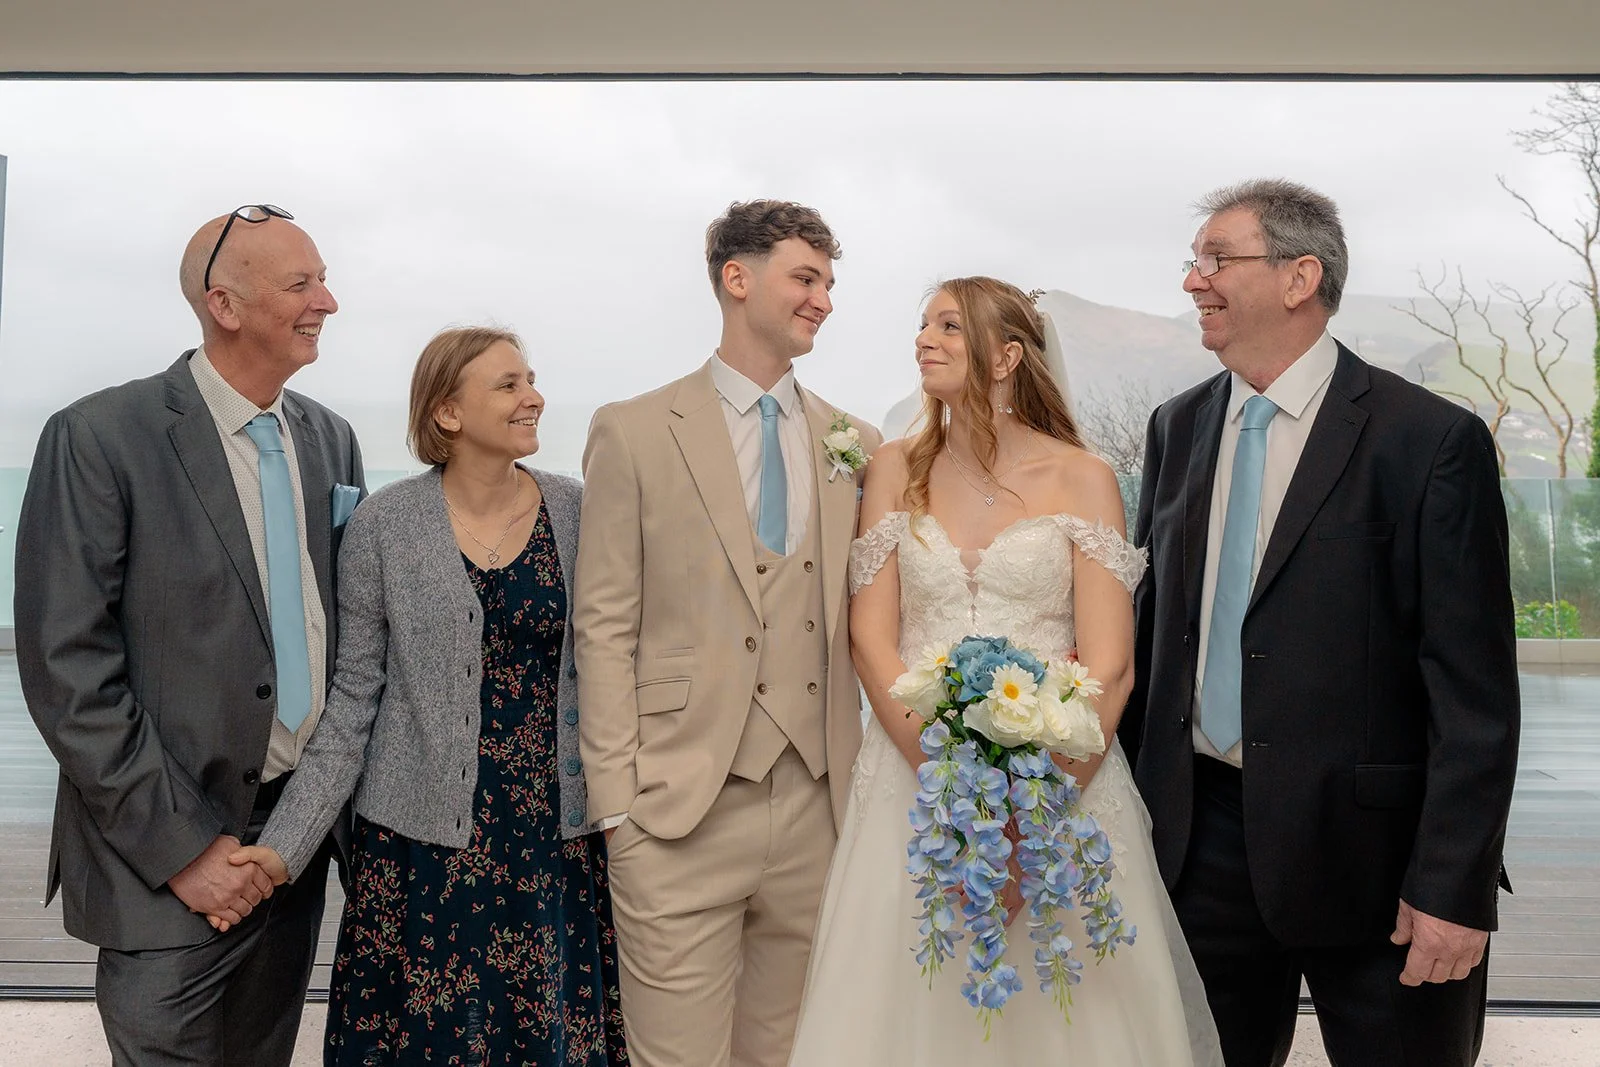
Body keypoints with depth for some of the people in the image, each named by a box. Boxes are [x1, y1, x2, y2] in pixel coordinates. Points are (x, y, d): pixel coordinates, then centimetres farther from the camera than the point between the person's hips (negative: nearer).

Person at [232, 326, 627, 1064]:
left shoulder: (578, 513, 0)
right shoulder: (384, 524, -5)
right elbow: (355, 699, -1)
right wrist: (287, 842, -7)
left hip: (557, 836, 2)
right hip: (426, 838, -1)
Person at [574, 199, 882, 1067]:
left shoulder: (855, 444, 10)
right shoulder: (635, 433, -1)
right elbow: (605, 628, -3)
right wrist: (618, 804, -7)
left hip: (819, 810, 4)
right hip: (680, 811, -3)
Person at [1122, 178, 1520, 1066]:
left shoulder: (1432, 440, -11)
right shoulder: (1178, 428, 6)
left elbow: (1475, 689, -12)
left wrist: (1453, 888, -14)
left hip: (1366, 845, -4)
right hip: (1201, 835, 5)